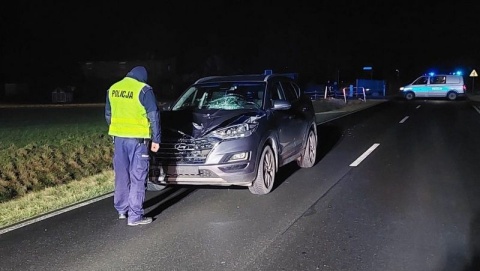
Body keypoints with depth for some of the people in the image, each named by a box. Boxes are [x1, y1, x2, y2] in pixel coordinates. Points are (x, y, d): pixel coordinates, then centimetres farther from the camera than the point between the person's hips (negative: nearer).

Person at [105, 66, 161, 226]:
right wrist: (156, 139, -2)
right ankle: (135, 216, 2)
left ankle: (122, 210, 28)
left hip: (118, 137, 6)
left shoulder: (113, 89, 9)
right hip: (137, 139, -6)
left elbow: (108, 114, 18)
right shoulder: (144, 90, -9)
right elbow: (154, 116, -9)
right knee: (137, 177, 0)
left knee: (121, 175, 17)